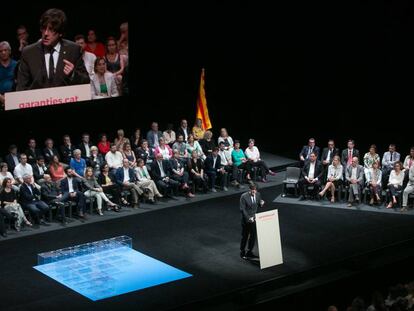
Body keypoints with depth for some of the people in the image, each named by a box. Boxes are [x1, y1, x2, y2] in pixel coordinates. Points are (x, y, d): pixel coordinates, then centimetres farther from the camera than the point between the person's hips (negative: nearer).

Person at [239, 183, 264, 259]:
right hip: (246, 219, -5)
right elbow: (242, 209, -18)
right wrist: (248, 218, -24)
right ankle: (242, 252, 23)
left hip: (254, 218, 5)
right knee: (245, 236, 8)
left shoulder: (258, 194, -4)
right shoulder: (244, 196, -19)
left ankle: (249, 252, 25)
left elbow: (259, 205, 9)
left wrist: (261, 203, -15)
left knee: (253, 236, 11)